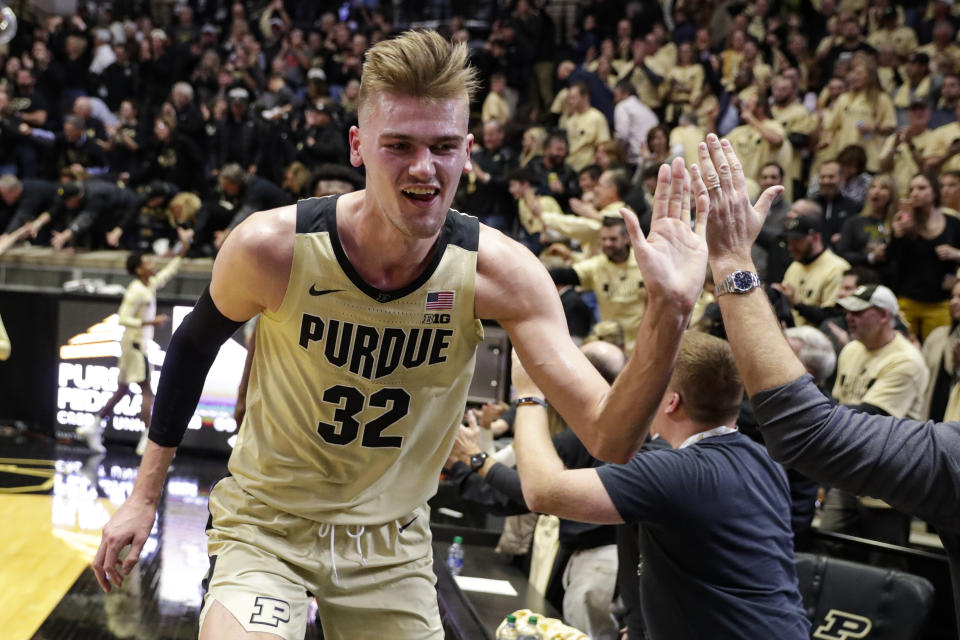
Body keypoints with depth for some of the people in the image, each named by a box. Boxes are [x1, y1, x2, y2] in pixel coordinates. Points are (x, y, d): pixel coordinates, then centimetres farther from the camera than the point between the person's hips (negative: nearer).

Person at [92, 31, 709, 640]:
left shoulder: (496, 271, -19)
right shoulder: (273, 247, -21)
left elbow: (609, 441, -23)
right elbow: (194, 346, 1)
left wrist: (666, 315, -40)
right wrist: (146, 494, 5)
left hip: (393, 542, 2)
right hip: (268, 528, -2)